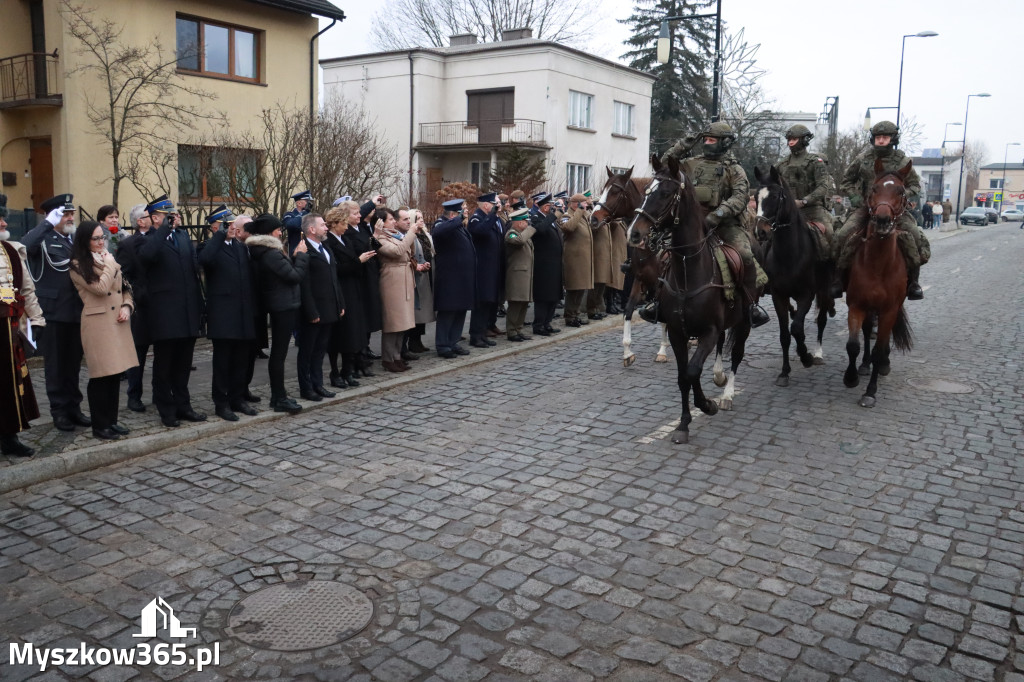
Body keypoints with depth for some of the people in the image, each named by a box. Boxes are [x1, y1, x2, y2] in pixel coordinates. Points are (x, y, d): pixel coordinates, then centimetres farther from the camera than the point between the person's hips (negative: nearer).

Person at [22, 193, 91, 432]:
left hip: (77, 312, 5)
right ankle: (60, 410, 15)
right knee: (55, 364, 6)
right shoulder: (43, 238, -5)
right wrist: (48, 222, -26)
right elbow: (24, 246, -27)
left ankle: (74, 407, 22)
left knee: (73, 363, 13)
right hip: (52, 313, -5)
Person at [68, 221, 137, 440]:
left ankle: (112, 421, 18)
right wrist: (109, 265, -3)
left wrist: (127, 306, 0)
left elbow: (125, 288, 19)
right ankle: (100, 426, 5)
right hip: (98, 324, -6)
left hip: (118, 322, 6)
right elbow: (100, 288, -16)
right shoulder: (78, 265, -3)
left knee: (115, 373, 8)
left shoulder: (110, 260, 18)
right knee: (101, 375, -4)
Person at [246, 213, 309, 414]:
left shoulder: (260, 252, 11)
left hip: (276, 306, 10)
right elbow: (295, 276, -17)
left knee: (277, 351, 14)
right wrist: (301, 255, -7)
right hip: (285, 306, -10)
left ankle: (277, 396, 22)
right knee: (279, 352, -5)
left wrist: (296, 256, 9)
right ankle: (280, 399, 1)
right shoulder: (272, 254, -19)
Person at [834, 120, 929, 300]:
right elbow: (846, 181, 14)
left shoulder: (902, 161, 4)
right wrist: (854, 196, -3)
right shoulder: (863, 158, 6)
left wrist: (906, 196, -9)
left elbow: (915, 184, 11)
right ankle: (838, 280, -13)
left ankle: (913, 282, -5)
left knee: (916, 239, -20)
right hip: (865, 207, 0)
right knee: (844, 235, -24)